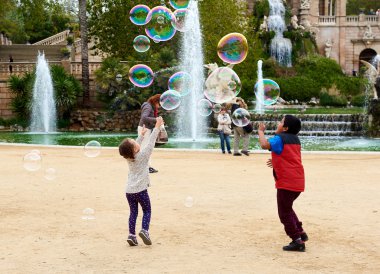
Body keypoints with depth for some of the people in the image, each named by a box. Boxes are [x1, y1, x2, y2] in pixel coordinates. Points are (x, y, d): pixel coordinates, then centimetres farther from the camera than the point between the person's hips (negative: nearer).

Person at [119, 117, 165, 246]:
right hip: (140, 190, -5)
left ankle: (131, 234, 3)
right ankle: (144, 230, -11)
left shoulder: (128, 157, 3)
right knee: (147, 210, 8)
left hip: (129, 191, 5)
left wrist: (142, 134, 32)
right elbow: (151, 142, -9)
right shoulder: (142, 155, -12)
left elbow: (137, 144, 21)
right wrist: (157, 127, -6)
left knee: (133, 212, 11)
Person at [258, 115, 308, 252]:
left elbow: (265, 144, -28)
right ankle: (300, 232, 23)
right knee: (287, 208, 25)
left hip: (286, 182, -9)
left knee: (284, 212, 0)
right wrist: (277, 161, 28)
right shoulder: (295, 140, 14)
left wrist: (261, 131, -12)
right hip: (298, 182, 9)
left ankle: (297, 241, -1)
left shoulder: (280, 138, -12)